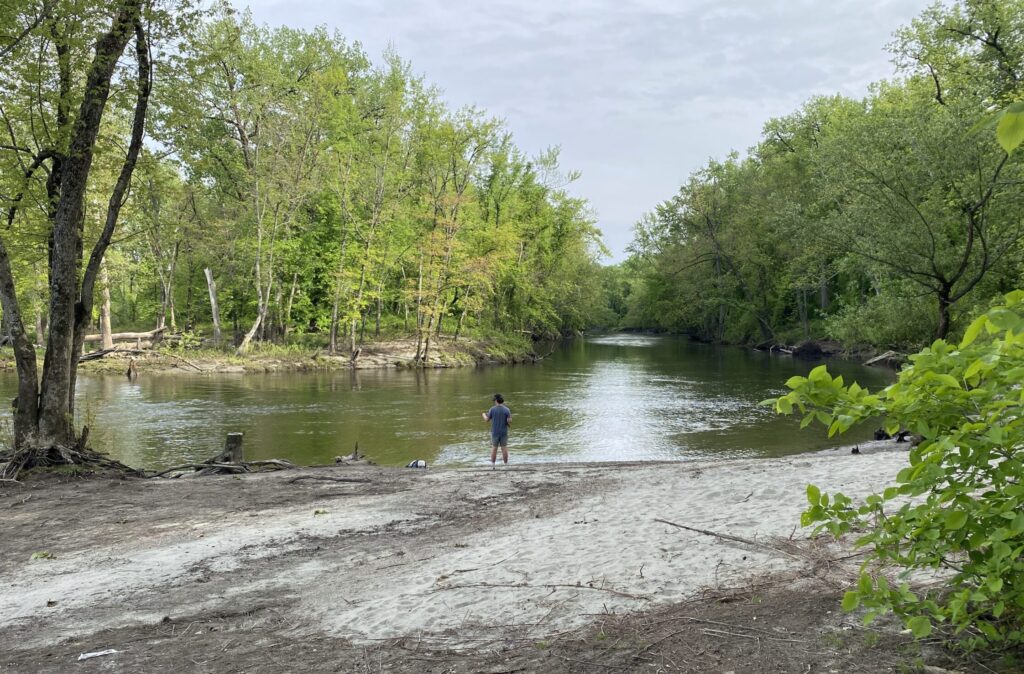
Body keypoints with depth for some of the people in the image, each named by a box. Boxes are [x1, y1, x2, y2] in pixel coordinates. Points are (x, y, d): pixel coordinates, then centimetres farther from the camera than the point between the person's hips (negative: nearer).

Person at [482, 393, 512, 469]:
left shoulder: (492, 409, -7)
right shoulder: (507, 410, -8)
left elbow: (487, 419, 0)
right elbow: (509, 421, -14)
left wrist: (484, 415, 21)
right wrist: (509, 424, 10)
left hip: (495, 432, 0)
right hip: (504, 432, 0)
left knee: (494, 448, 8)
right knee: (504, 448, 4)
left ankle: (492, 465, 11)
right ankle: (506, 465, 7)